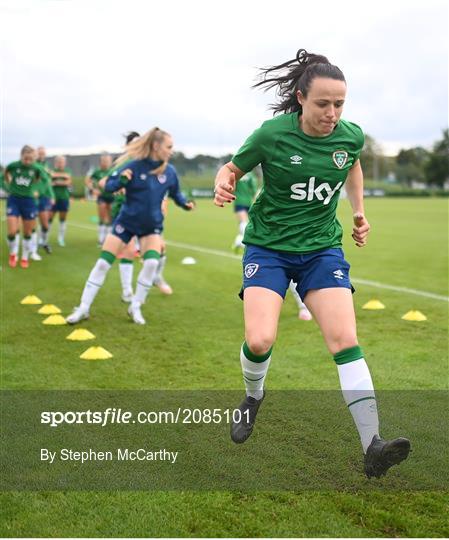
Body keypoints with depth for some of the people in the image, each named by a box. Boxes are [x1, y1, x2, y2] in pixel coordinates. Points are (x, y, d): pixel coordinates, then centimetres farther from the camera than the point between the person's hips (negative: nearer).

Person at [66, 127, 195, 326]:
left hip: (152, 226, 2)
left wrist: (185, 203, -10)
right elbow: (108, 186, -17)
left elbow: (175, 193, 9)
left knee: (152, 263, -19)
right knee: (103, 263, -3)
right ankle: (83, 309, 10)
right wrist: (121, 180, -37)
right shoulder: (134, 165, -19)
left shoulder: (169, 171, -8)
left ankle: (135, 307, 3)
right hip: (127, 222, -2)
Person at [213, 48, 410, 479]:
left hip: (322, 248, 2)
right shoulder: (273, 134, -14)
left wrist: (359, 210, 13)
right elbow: (232, 168, -1)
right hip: (268, 245, -2)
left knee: (345, 341, -13)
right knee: (259, 340, -18)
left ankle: (372, 447, -11)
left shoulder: (350, 135, -4)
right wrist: (224, 184, -23)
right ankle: (253, 396, 19)